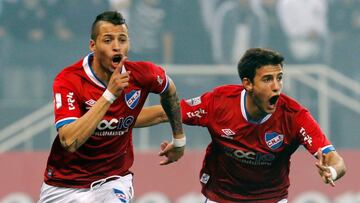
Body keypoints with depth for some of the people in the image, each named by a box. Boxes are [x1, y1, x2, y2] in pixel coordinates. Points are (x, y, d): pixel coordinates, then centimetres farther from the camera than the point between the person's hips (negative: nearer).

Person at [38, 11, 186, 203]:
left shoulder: (141, 74, -11)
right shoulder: (68, 80, -21)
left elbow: (169, 89, 14)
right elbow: (69, 142, -33)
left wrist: (179, 140, 22)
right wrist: (109, 95, -35)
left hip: (113, 180, 1)